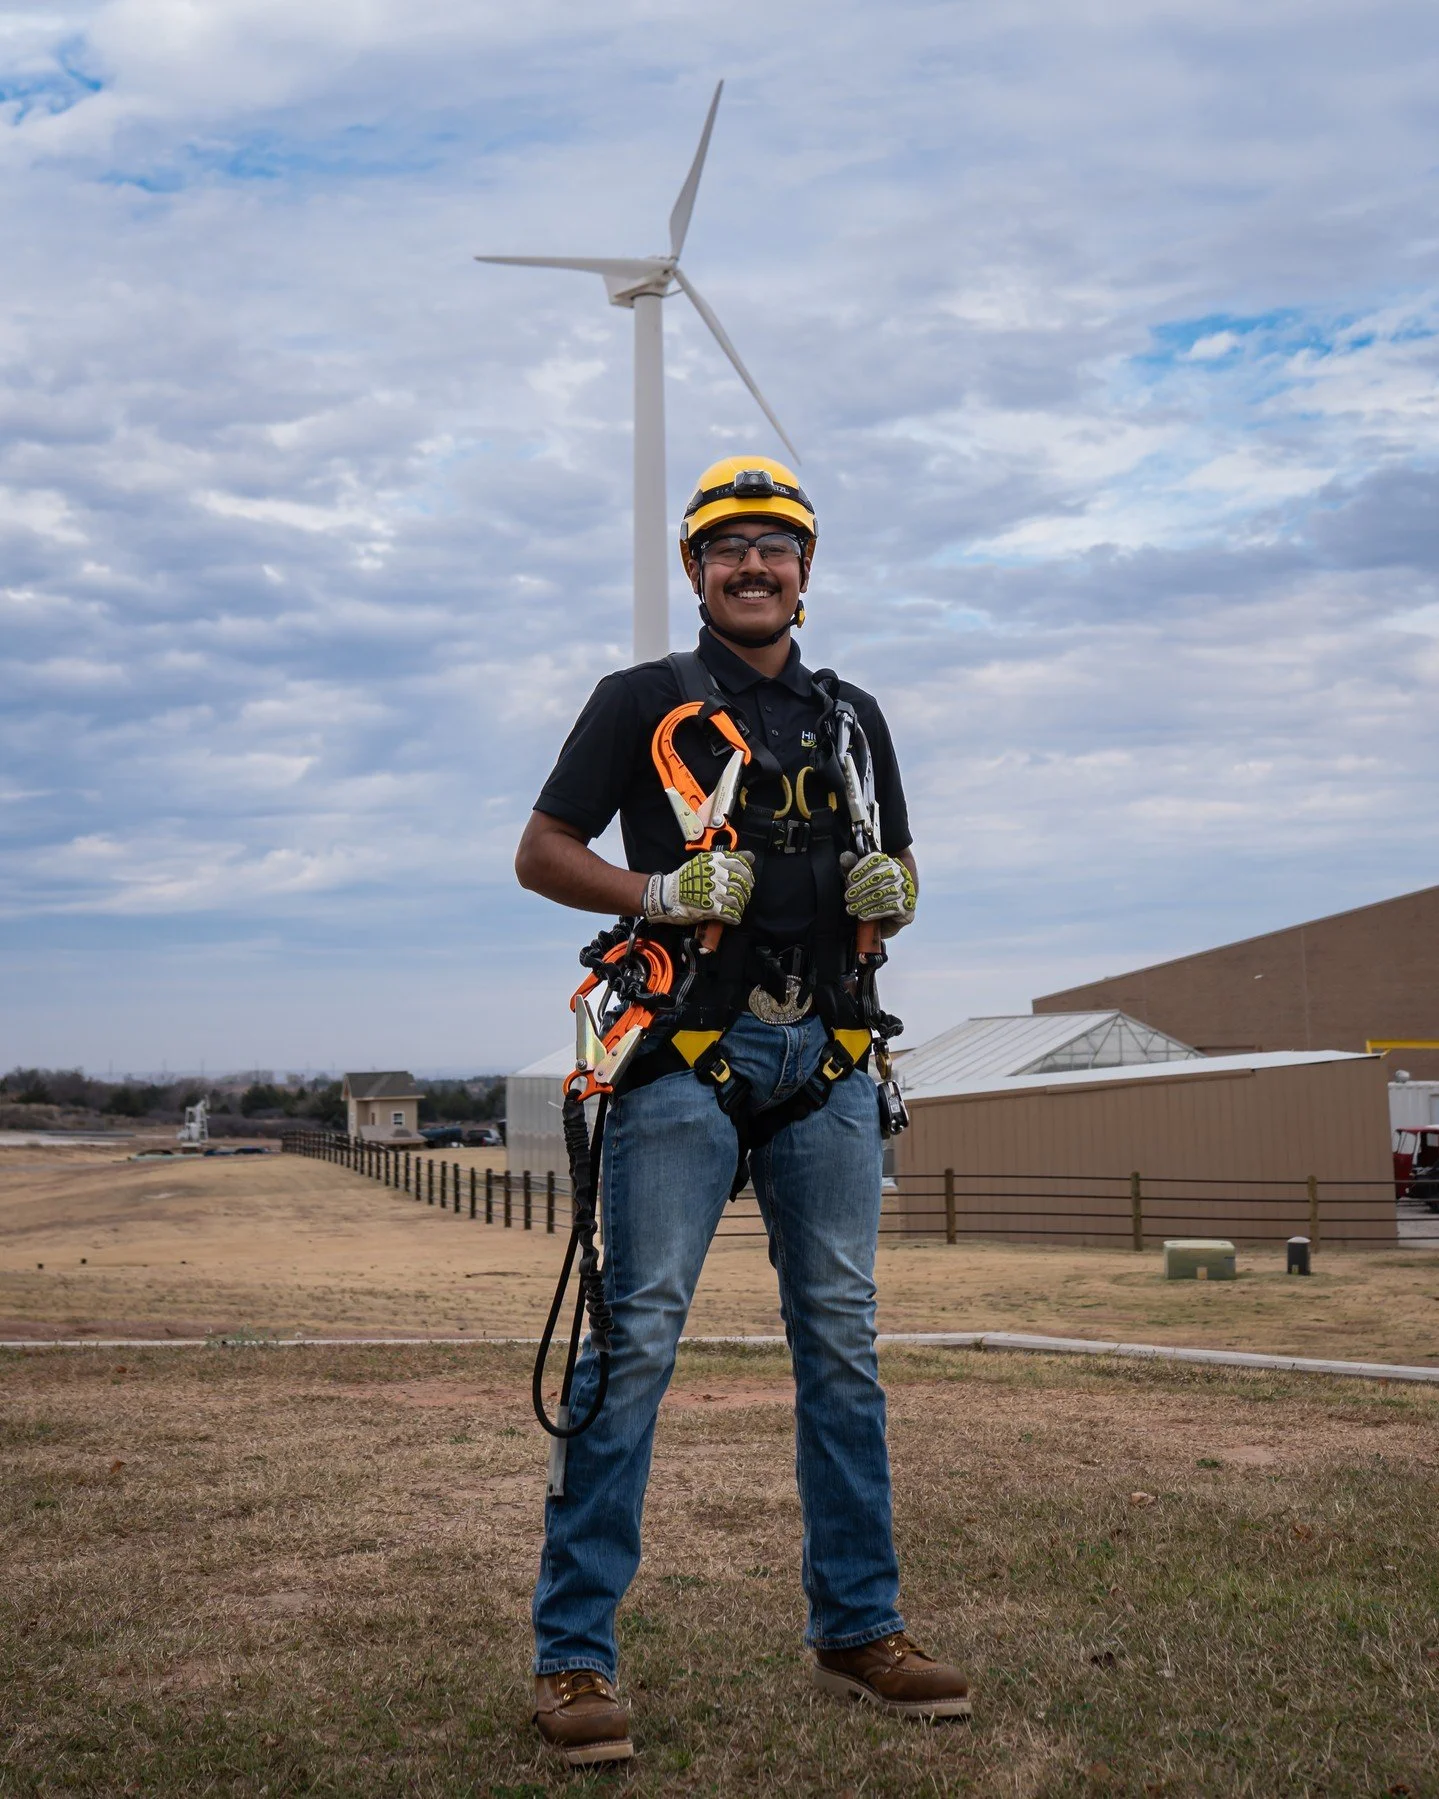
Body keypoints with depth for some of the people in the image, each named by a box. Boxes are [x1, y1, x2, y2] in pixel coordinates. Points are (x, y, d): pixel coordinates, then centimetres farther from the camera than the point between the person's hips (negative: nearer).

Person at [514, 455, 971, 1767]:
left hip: (828, 1064, 5)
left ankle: (859, 1629, 19)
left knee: (844, 1346, 8)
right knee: (638, 1337, -9)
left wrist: (892, 892, 0)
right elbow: (542, 852, 3)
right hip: (690, 1057, -4)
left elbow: (896, 874, 24)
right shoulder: (643, 702, 6)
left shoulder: (851, 716, 19)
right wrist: (662, 895, -13)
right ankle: (574, 1652, -2)